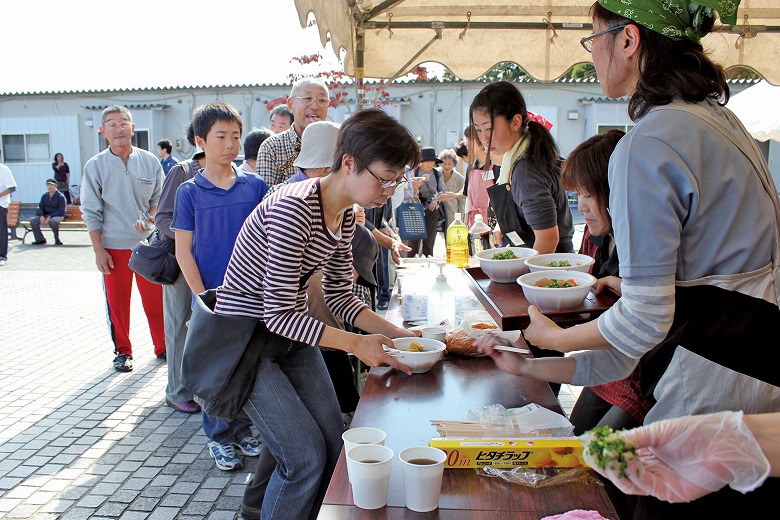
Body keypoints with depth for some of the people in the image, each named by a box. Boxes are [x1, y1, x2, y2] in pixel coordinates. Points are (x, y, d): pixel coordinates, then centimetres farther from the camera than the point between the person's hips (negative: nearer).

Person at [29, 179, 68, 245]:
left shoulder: (61, 197, -5)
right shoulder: (44, 196, 13)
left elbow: (61, 211, -11)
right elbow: (40, 207, 13)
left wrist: (49, 217, -21)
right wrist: (41, 216, -10)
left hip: (57, 216, -6)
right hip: (45, 215, 6)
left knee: (53, 221, -40)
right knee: (33, 220, -18)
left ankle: (57, 240, -19)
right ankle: (40, 239, -4)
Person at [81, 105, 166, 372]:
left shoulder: (150, 161, 3)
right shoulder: (95, 166, 0)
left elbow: (160, 197, 9)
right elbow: (91, 212, 1)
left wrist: (151, 218, -12)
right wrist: (98, 249, -4)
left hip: (148, 242, 1)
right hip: (113, 246, 0)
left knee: (155, 298, 5)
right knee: (117, 301, 7)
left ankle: (163, 347, 20)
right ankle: (122, 351, 23)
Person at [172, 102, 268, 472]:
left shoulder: (255, 186, 1)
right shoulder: (189, 192, -3)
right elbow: (183, 251, -2)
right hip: (211, 297, -1)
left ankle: (243, 429, 29)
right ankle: (219, 437, 24)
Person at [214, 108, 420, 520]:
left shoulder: (345, 215, 0)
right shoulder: (293, 209, -28)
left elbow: (340, 297, 6)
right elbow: (277, 313, -27)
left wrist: (396, 332, -6)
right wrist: (355, 344, -28)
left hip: (292, 336, 8)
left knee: (332, 443, 11)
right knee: (306, 455, -9)